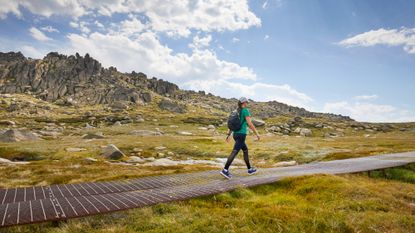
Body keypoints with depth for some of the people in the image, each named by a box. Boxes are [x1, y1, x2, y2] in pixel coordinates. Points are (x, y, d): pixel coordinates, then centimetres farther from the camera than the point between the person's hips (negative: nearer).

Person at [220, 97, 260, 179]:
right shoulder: (245, 110, -10)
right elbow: (250, 124, -16)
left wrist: (228, 135, 15)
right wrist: (257, 133, -8)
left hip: (236, 134, 9)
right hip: (241, 135, -9)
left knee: (245, 150, 21)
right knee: (234, 152, -14)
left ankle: (250, 169, 28)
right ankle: (225, 170, -23)